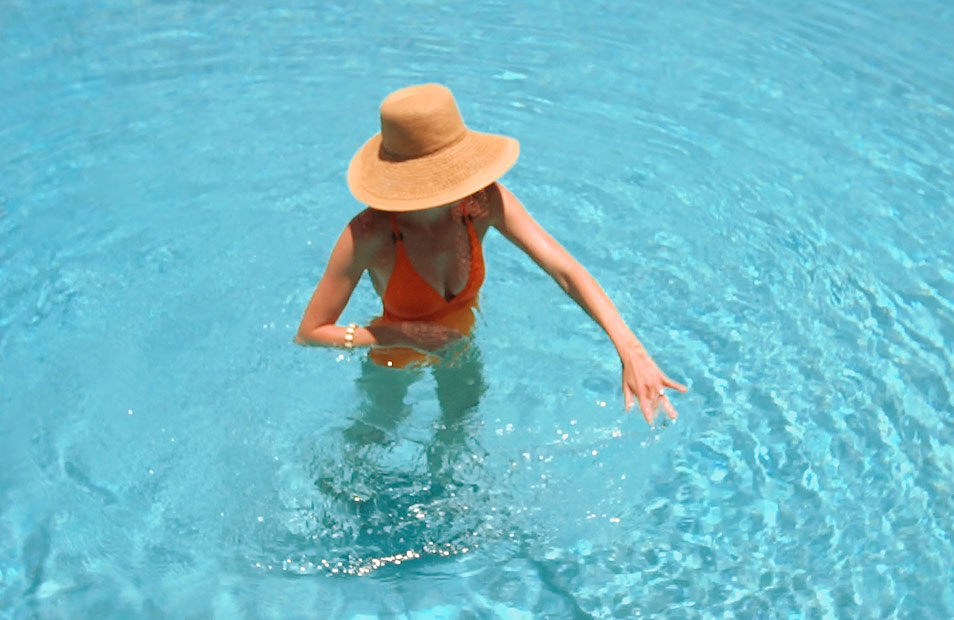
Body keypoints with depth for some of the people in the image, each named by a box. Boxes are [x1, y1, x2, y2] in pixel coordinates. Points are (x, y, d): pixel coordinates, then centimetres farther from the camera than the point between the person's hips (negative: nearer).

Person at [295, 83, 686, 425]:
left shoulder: (484, 202, -30)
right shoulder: (369, 235, -38)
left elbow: (566, 272, -36)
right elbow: (308, 332, -30)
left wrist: (631, 350, -48)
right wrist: (407, 335, -37)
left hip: (461, 340, 3)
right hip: (397, 356, -3)